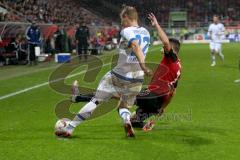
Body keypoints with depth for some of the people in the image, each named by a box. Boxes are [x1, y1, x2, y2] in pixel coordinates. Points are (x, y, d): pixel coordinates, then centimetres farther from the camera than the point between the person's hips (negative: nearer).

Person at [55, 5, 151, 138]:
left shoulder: (127, 32, -10)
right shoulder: (146, 33, 11)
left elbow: (136, 47, -27)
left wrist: (143, 66, -37)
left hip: (119, 75, -5)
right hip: (137, 79, 5)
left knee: (95, 101, 2)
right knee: (124, 106, 23)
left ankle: (69, 129, 7)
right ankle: (126, 120, -12)